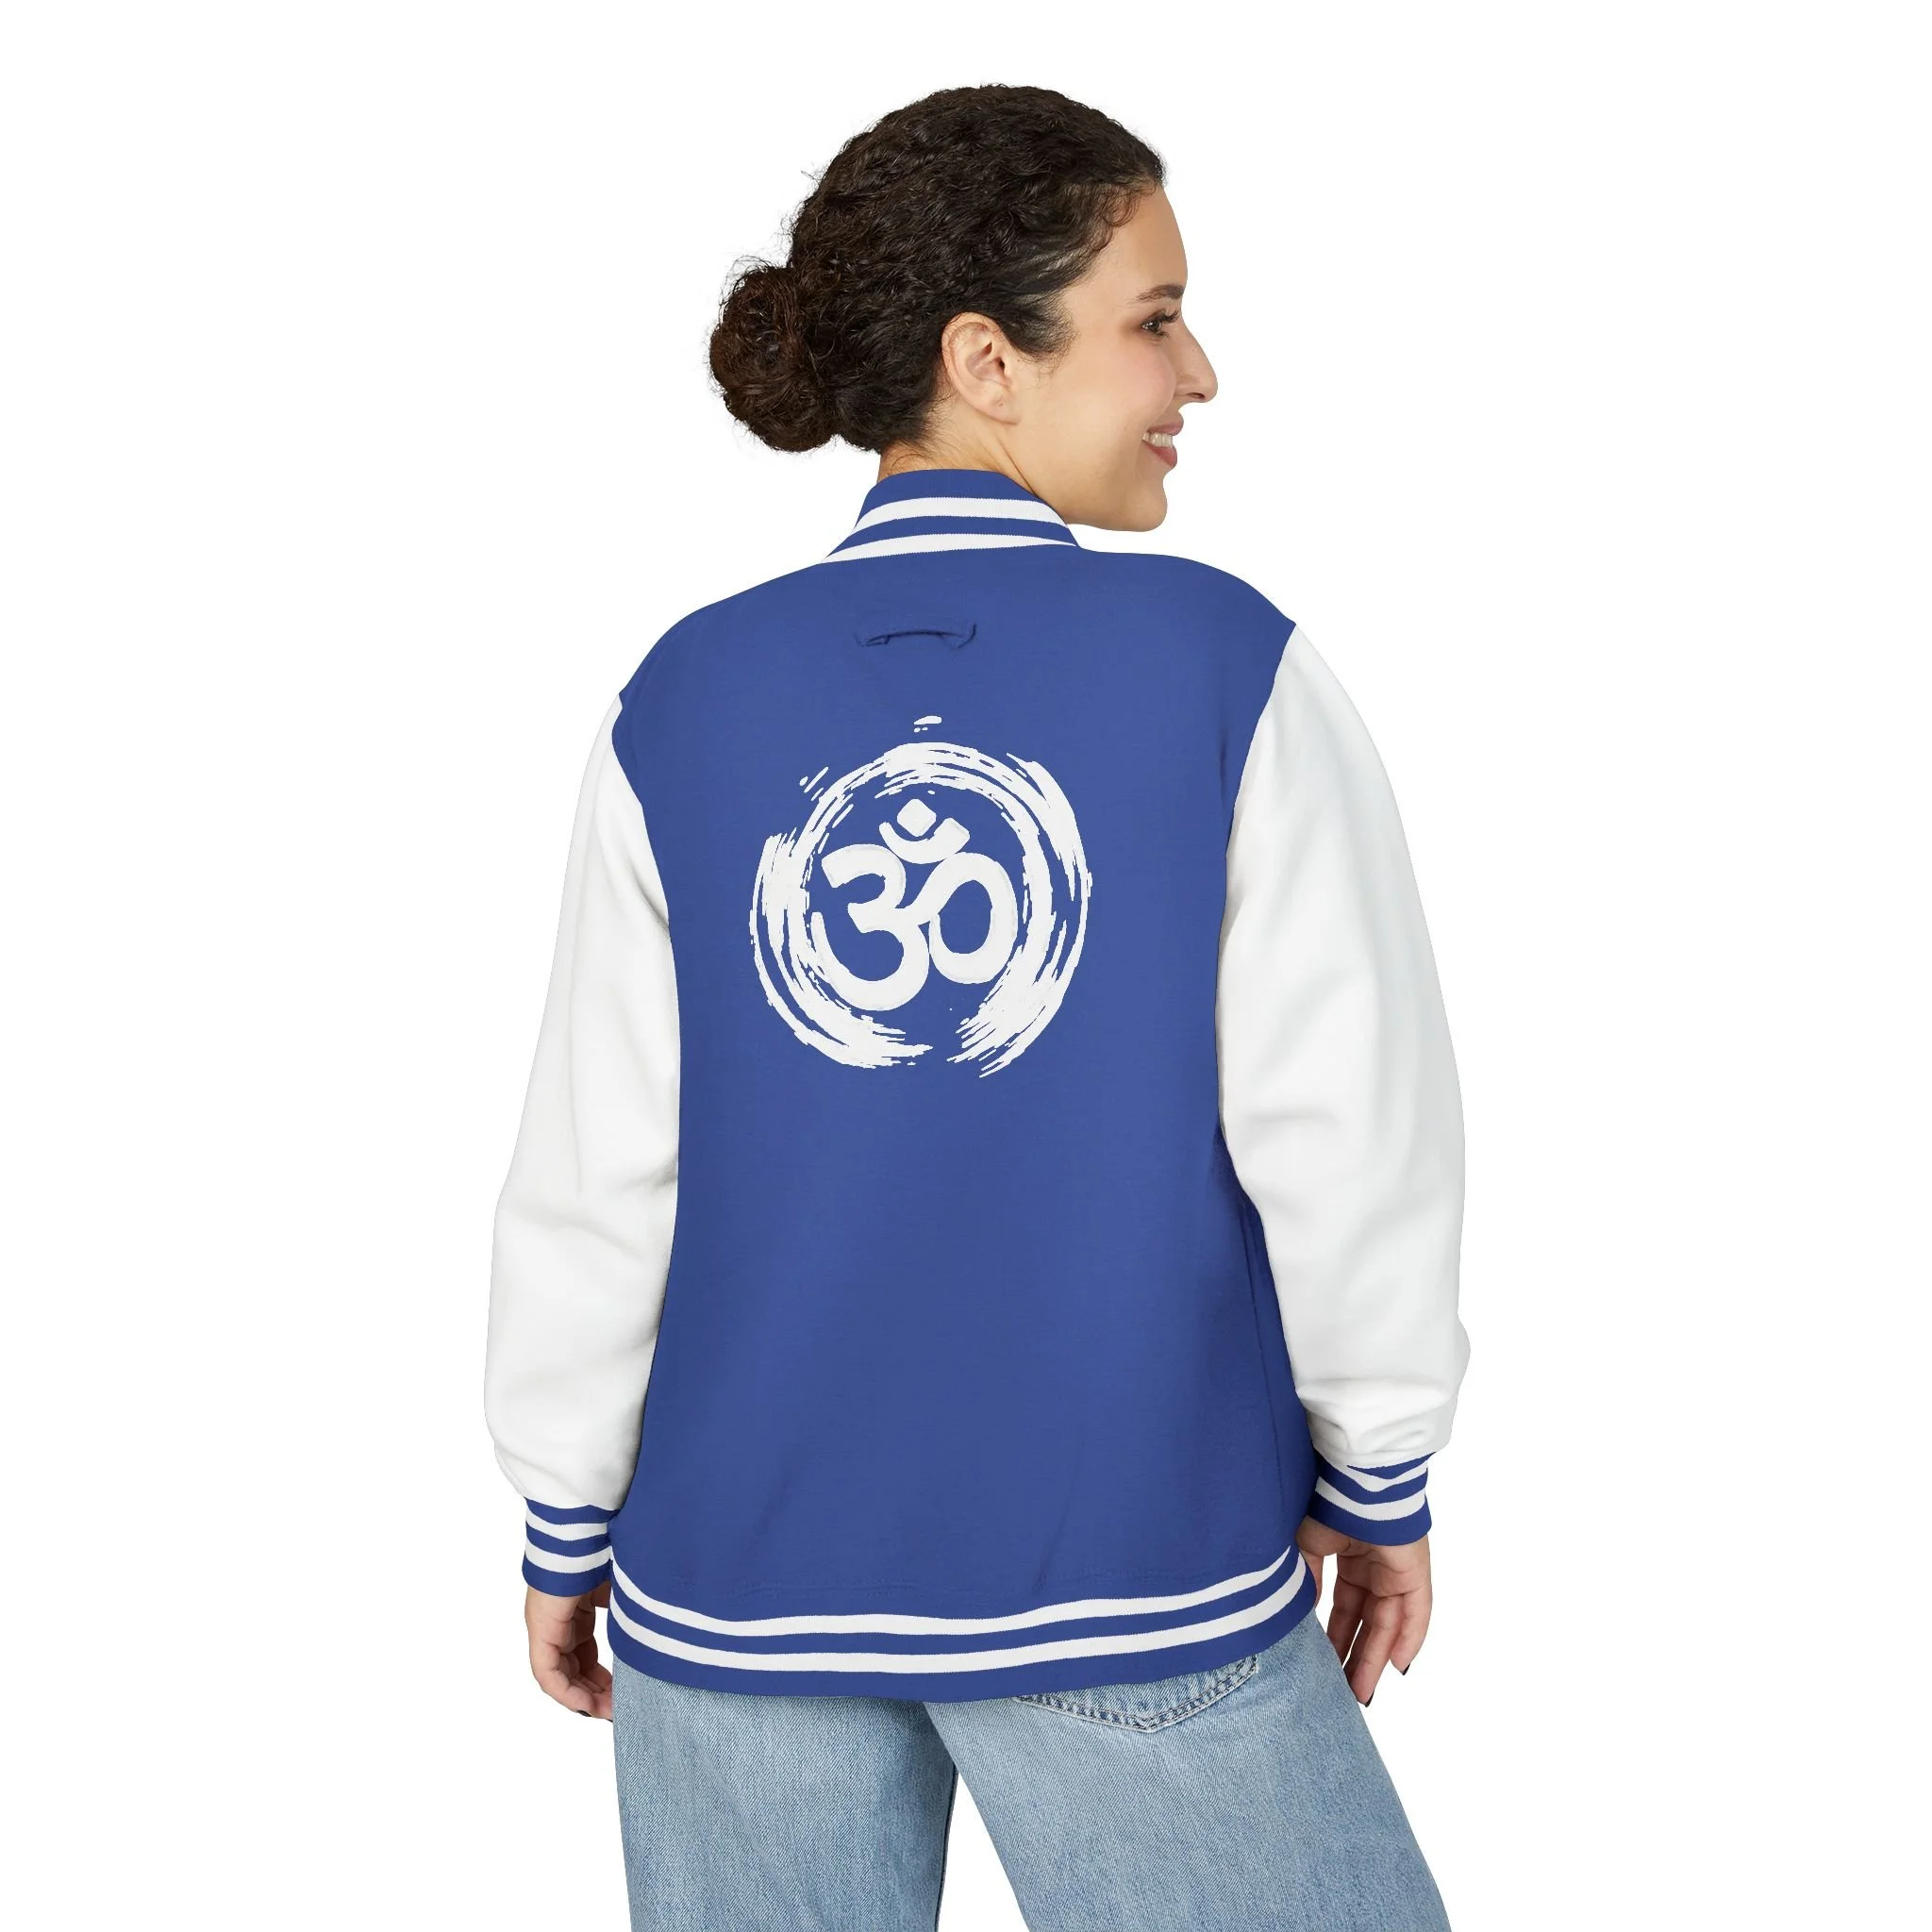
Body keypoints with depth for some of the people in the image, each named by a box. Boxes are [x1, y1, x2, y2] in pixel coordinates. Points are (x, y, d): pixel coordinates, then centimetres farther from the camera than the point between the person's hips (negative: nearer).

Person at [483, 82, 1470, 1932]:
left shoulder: (686, 703, -5)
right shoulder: (1232, 670, -11)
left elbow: (600, 1173, -3)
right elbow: (1350, 1129, -10)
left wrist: (566, 1522, 10)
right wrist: (1380, 1481, 5)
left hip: (743, 1588, 3)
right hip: (1139, 1579, -2)